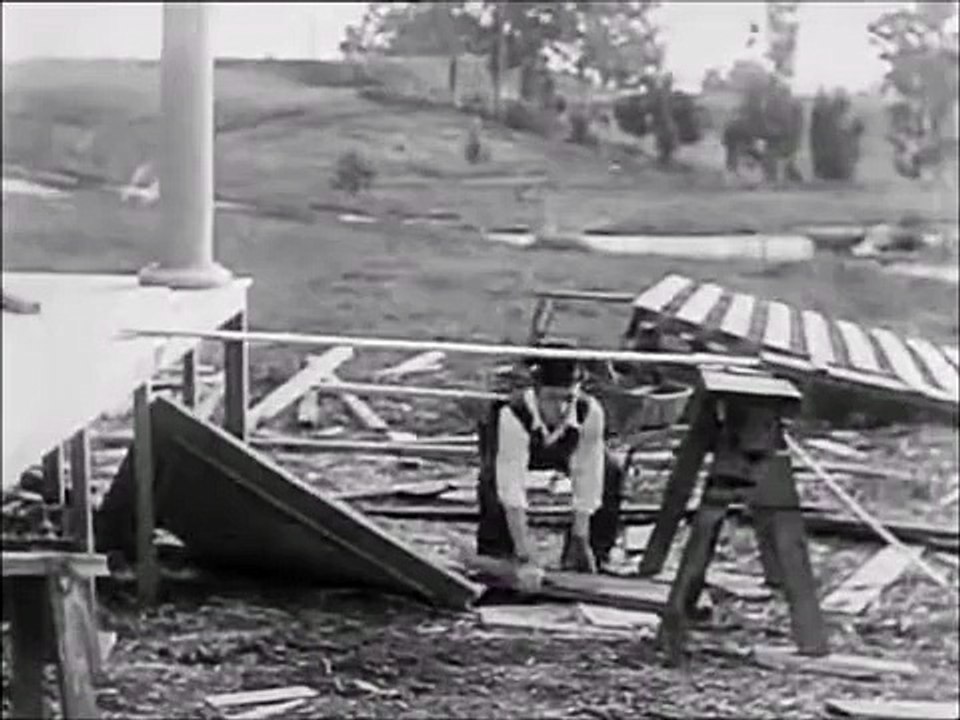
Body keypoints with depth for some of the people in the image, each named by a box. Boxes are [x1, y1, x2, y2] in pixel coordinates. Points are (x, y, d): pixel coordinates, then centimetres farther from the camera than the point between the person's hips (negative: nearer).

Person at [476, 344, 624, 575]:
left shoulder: (590, 411, -37)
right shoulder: (512, 415, -44)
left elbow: (586, 477, -29)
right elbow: (512, 489, -44)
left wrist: (580, 540, -27)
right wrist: (524, 555, -45)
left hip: (563, 444, 3)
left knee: (611, 473, -16)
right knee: (494, 479, -32)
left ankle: (591, 559, 0)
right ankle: (493, 559, -11)